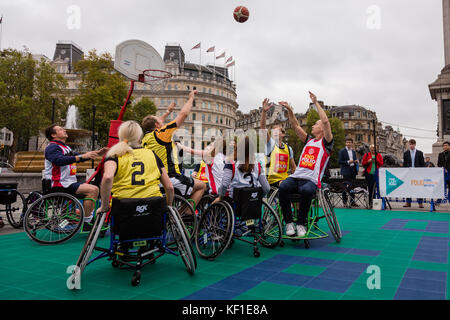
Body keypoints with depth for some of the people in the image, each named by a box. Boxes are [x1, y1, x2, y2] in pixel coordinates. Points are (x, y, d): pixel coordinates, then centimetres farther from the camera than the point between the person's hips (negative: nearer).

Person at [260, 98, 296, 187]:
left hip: (285, 179, 4)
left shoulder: (288, 148, 13)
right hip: (273, 180, -4)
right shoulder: (270, 143, 2)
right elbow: (263, 128, -13)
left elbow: (293, 166, 21)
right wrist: (264, 112, -24)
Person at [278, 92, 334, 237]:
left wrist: (316, 102, -1)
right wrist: (290, 110, 17)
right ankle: (288, 222, -18)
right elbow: (296, 126, 25)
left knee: (306, 190, -39)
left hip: (311, 180, -4)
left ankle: (301, 223, -19)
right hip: (296, 177, 5)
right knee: (283, 187, -29)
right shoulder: (309, 140, 25)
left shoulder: (326, 143, 7)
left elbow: (326, 121, -6)